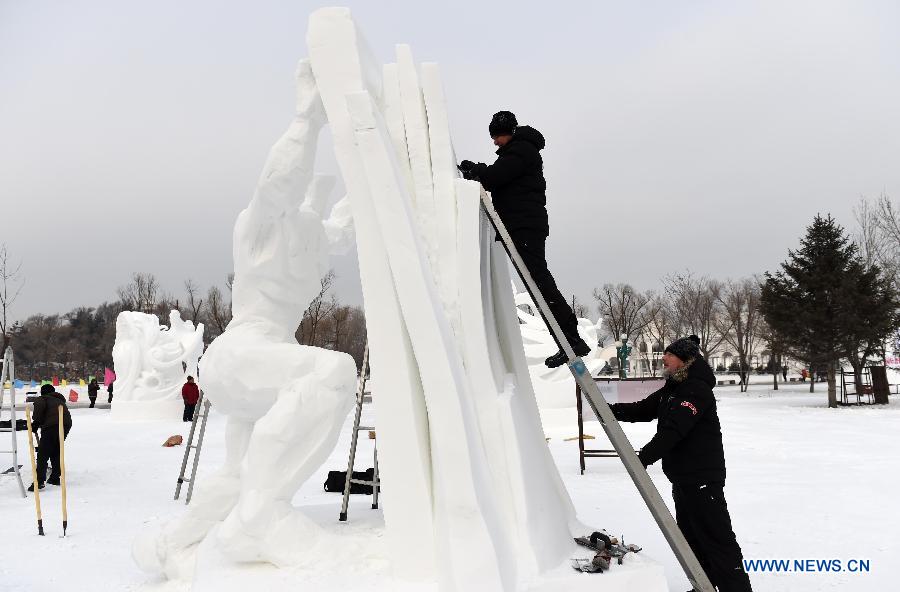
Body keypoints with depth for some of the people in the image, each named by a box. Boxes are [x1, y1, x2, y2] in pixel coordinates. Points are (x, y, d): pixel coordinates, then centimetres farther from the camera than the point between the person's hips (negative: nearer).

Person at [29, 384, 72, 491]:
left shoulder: (42, 398, 14)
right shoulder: (60, 400, 33)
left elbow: (39, 406, -10)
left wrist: (36, 423, -1)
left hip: (51, 426, -7)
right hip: (66, 425, 7)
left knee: (43, 454, -5)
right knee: (56, 452, 22)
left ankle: (39, 481, -14)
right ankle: (55, 477, 25)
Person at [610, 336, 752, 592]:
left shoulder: (697, 389, -18)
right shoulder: (672, 389, 13)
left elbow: (674, 429, -27)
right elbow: (643, 410, 12)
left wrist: (644, 457, -32)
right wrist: (611, 410, -4)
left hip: (702, 477, -10)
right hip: (682, 475, 10)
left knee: (716, 538, -6)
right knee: (691, 536, 19)